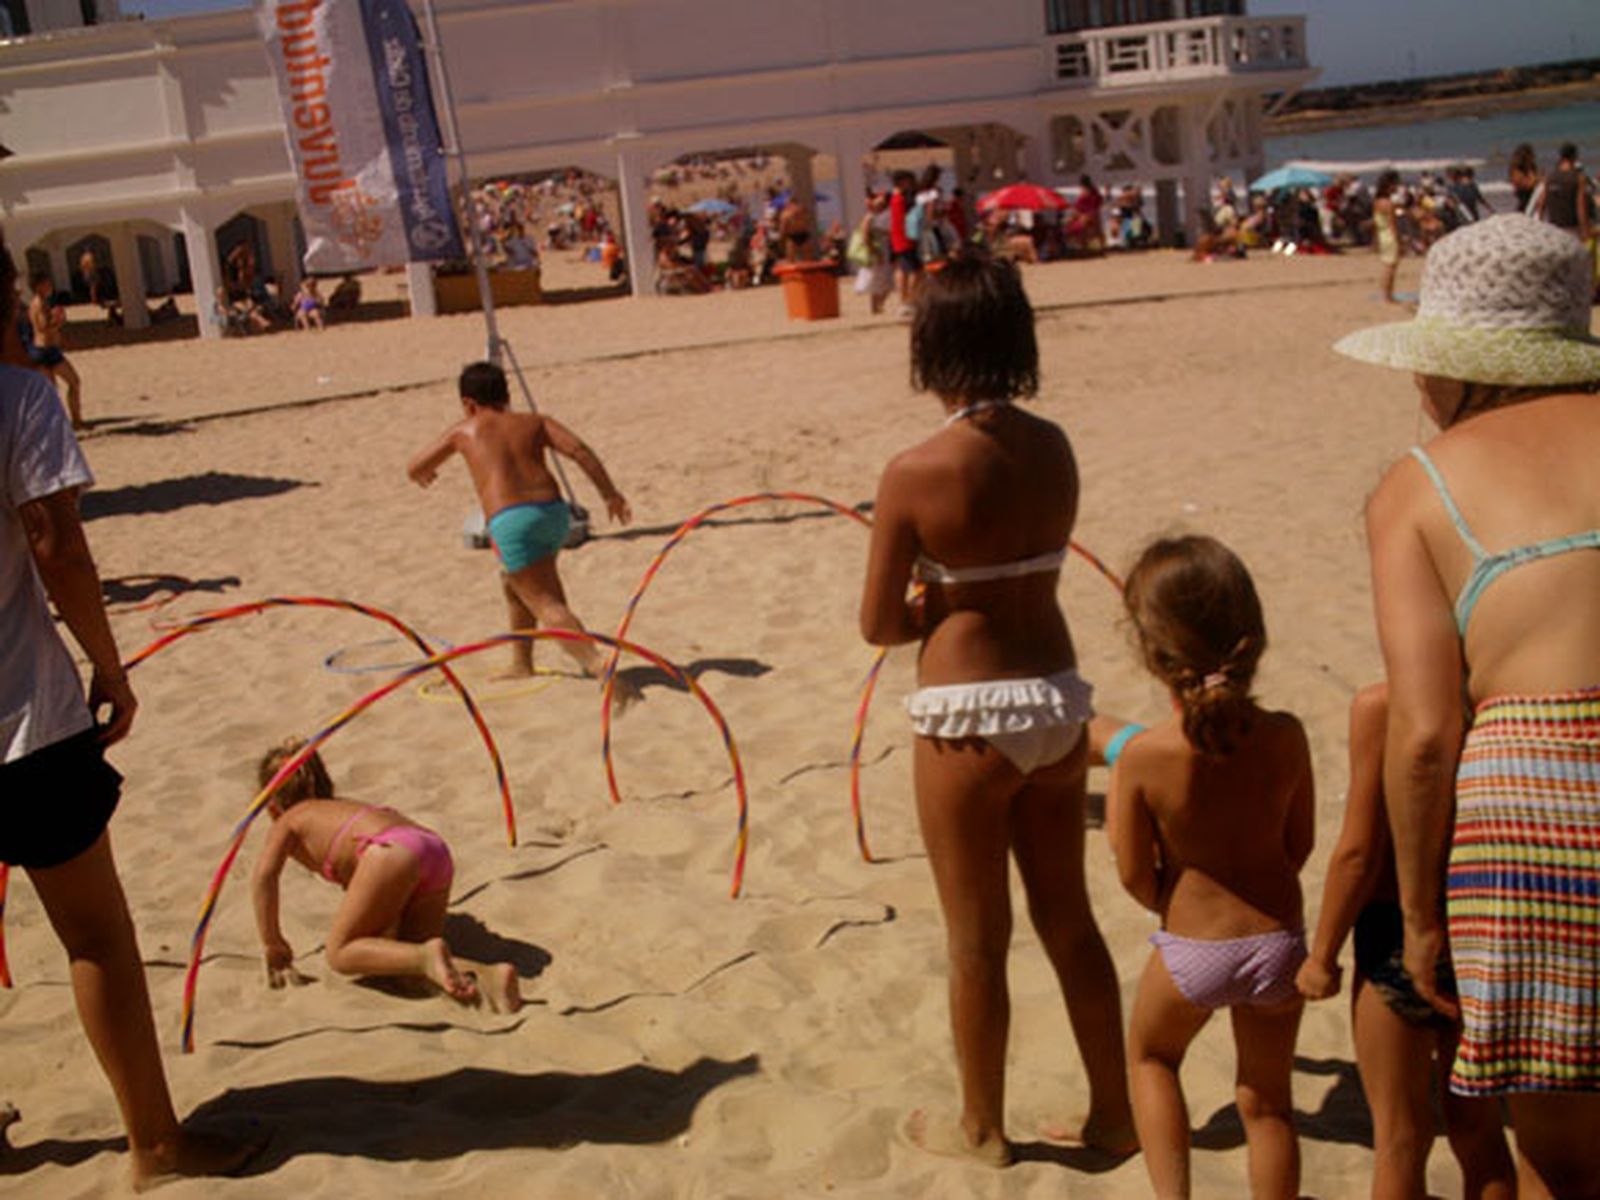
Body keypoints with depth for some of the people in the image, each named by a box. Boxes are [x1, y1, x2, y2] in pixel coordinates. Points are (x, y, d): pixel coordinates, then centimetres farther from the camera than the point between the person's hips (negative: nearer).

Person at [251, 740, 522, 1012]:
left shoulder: (289, 822, 22)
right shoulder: (344, 808, 40)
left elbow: (264, 875, 6)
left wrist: (273, 947, 9)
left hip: (392, 853, -7)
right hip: (436, 850, 7)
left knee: (339, 954, 5)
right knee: (403, 956, 13)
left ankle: (426, 957, -21)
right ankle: (484, 974, -15)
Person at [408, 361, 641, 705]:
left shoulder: (463, 431, 16)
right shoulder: (535, 422, 19)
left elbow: (414, 470, 27)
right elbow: (579, 449, 3)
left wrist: (424, 474, 51)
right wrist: (610, 493, 3)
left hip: (511, 520, -5)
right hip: (554, 510, 5)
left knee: (544, 603, -6)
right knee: (515, 582, 30)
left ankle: (598, 665, -28)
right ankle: (521, 662, 41)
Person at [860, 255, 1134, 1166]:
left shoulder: (916, 472, -16)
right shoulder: (1054, 448, 1)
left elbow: (880, 625, -9)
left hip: (969, 716, -5)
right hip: (1057, 701, 6)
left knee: (978, 940, 12)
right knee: (1070, 919, 20)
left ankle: (983, 1129, 31)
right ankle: (1116, 1112, 34)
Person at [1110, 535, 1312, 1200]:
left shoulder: (1143, 757, -21)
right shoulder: (1284, 737, -12)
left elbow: (1135, 875, -12)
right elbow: (1300, 844, 1)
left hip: (1191, 952, -2)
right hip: (1277, 943, 2)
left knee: (1150, 1054, 27)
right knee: (1266, 1100, 21)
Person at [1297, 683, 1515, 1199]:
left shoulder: (1381, 706, -17)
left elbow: (1359, 852, -15)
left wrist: (1321, 955, -4)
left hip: (1399, 932, -5)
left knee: (1399, 1137, 9)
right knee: (1477, 1127, 20)